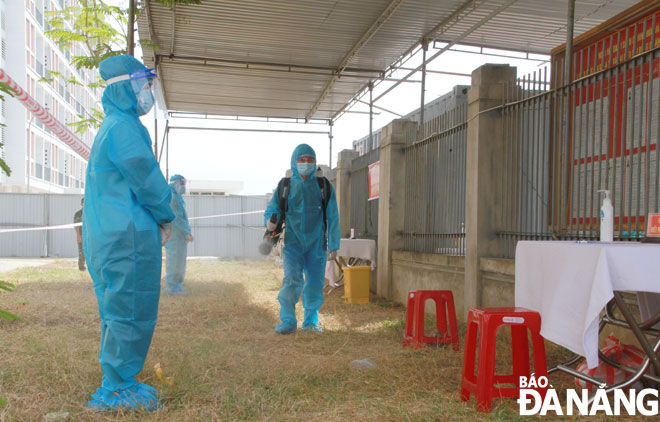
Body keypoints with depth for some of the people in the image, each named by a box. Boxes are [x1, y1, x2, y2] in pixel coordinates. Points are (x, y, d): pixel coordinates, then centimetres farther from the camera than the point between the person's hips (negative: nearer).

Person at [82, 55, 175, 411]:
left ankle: (118, 383, 26)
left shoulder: (111, 127, 19)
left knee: (118, 312, 16)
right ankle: (115, 391, 8)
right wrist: (166, 217, 2)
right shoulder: (123, 128, -14)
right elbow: (148, 181, -16)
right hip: (129, 235, -10)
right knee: (130, 312, -3)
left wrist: (155, 220, 12)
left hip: (107, 235, 10)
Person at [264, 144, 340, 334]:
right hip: (292, 242, -1)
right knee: (292, 280, -16)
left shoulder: (323, 187, 4)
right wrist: (270, 221, -17)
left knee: (314, 284, 5)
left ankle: (310, 321, 23)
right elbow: (272, 209, 8)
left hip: (316, 243, 1)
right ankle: (288, 321, -4)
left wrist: (334, 245, 1)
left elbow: (333, 218, 5)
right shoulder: (285, 186, 4)